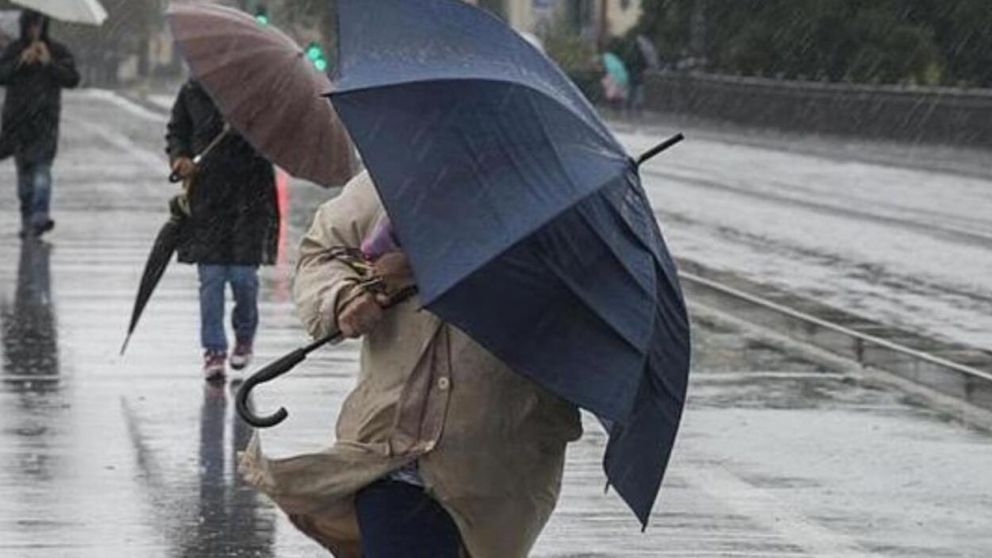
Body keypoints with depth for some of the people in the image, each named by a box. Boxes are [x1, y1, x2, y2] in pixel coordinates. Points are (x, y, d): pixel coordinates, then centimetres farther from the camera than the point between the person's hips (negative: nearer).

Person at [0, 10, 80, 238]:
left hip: (45, 117, -3)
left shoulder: (57, 51, 6)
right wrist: (20, 62, -15)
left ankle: (40, 215, -28)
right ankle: (27, 219, 10)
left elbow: (72, 79, -3)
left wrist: (49, 63, -14)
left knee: (42, 165, -17)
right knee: (24, 170, 5)